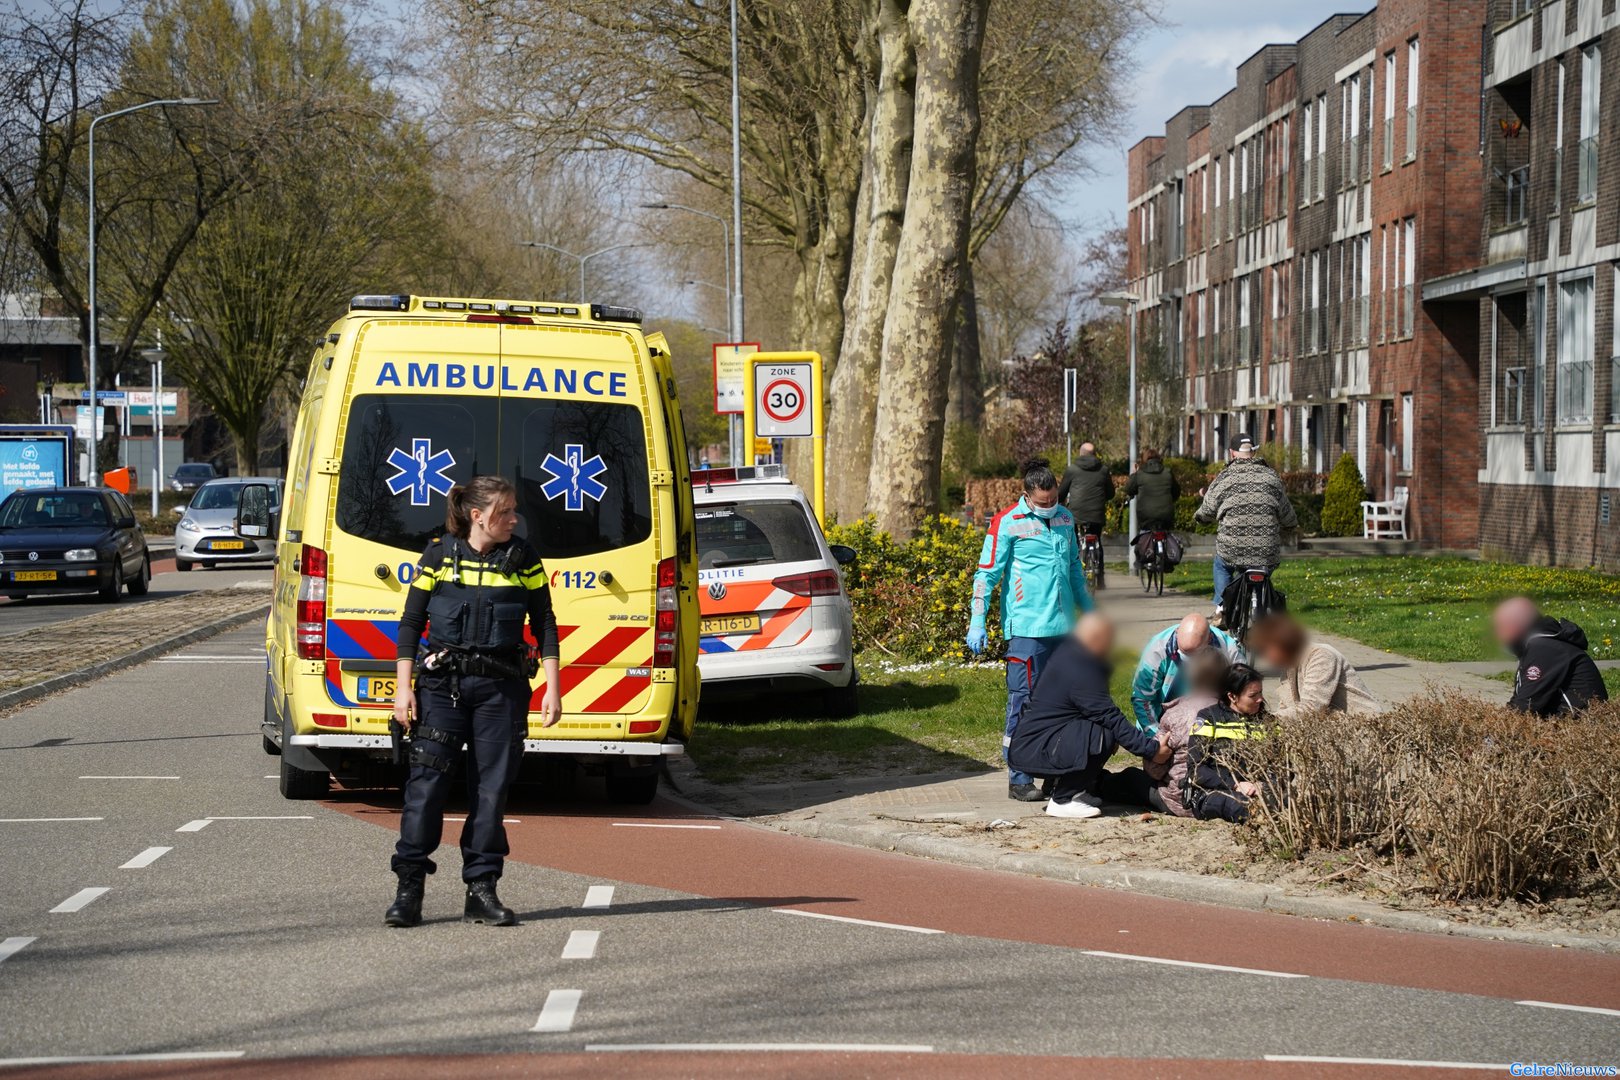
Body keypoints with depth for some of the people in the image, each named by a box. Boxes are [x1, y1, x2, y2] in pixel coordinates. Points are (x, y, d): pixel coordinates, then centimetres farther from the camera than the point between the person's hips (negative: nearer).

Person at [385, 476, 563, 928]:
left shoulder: (523, 560, 4)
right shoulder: (439, 557, 0)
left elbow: (545, 626, 7)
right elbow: (410, 623, 4)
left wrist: (552, 688, 0)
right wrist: (403, 688, -3)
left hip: (502, 687, 1)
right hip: (442, 683, -1)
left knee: (491, 788, 3)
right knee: (426, 781, -6)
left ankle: (482, 890, 10)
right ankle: (409, 889, -1)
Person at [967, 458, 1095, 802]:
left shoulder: (1065, 519, 12)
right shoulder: (1008, 523, -5)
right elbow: (987, 574, -5)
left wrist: (1088, 611, 28)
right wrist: (977, 624, -9)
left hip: (1064, 627, 6)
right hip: (1026, 628, -6)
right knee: (1023, 701, -6)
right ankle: (1018, 780, -3)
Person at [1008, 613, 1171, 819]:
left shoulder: (1068, 654, 10)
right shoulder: (1080, 673, -22)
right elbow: (1111, 718, -23)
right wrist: (1151, 749, -18)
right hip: (1034, 749, -11)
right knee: (1104, 735, -26)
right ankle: (1062, 800, -15)